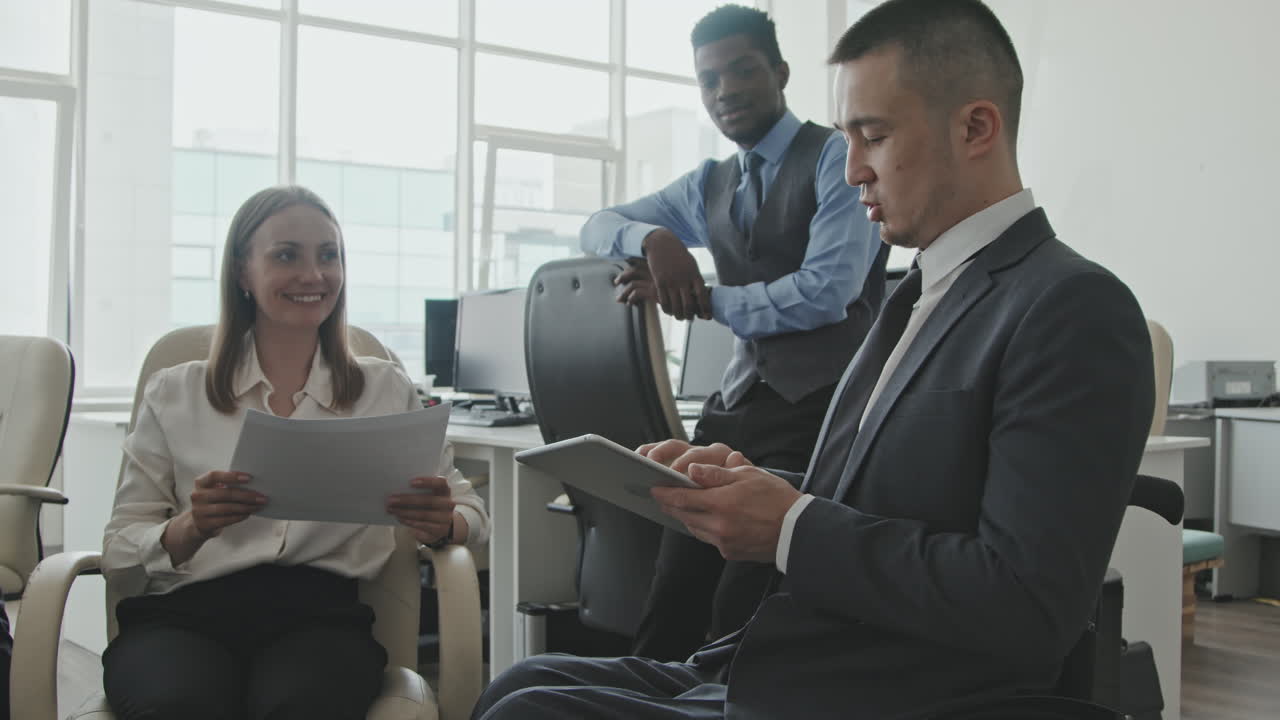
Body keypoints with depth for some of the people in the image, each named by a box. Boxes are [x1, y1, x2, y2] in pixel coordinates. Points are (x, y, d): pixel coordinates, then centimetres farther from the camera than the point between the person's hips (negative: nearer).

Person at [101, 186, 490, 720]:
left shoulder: (386, 390, 16)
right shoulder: (173, 394, 13)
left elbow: (470, 511, 14)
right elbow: (119, 557, 7)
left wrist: (441, 524, -11)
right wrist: (190, 529, -15)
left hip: (322, 616, 0)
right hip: (184, 614, 1)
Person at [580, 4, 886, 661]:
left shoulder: (839, 157, 1)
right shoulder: (707, 187, 20)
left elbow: (825, 293, -11)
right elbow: (598, 226, 27)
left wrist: (705, 301, -2)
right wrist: (655, 239, 3)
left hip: (821, 408, -6)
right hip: (738, 404, 6)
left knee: (742, 606, -15)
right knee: (673, 600, -6)